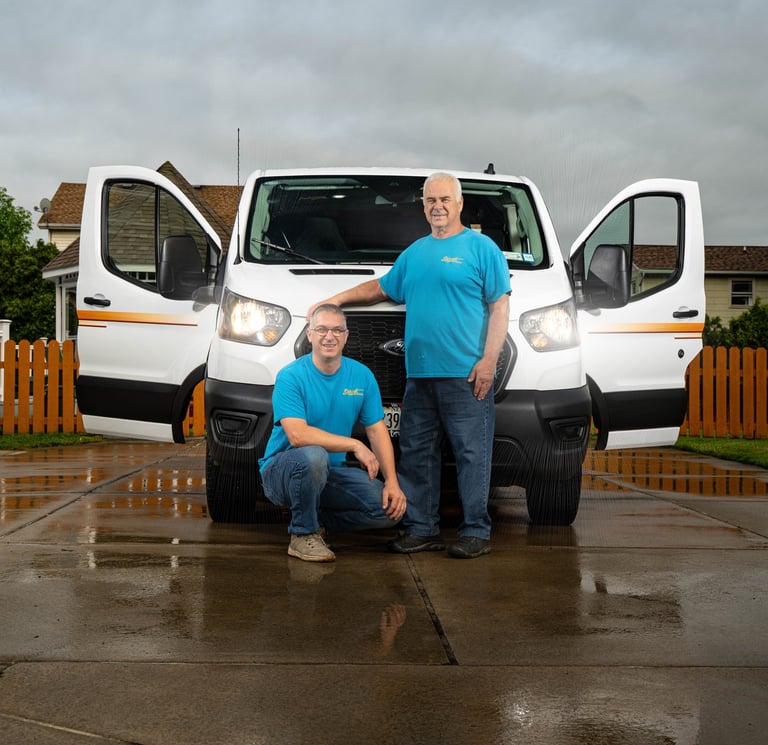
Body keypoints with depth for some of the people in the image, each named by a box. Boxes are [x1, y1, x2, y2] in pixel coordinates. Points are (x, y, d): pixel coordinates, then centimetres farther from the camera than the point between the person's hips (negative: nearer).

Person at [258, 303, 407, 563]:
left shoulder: (361, 375, 2)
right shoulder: (291, 376, -14)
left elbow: (377, 430, 2)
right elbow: (297, 435, -26)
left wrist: (392, 482, -11)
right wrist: (355, 445, -24)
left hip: (331, 472, 5)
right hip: (281, 470, -5)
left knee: (391, 507, -15)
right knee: (313, 456, -39)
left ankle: (318, 519, 8)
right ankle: (302, 534, -14)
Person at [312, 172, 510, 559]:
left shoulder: (481, 248, 2)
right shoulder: (415, 252, 20)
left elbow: (500, 307, -3)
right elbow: (382, 288, 32)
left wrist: (489, 359, -12)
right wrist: (339, 299, 21)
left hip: (466, 374, -6)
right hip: (419, 374, 6)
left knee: (472, 453, -4)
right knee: (416, 453, 7)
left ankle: (476, 531, 3)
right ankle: (421, 528, 15)